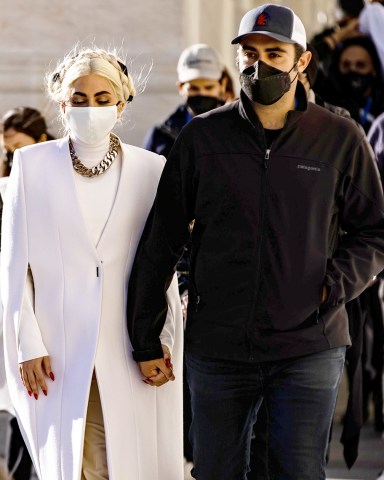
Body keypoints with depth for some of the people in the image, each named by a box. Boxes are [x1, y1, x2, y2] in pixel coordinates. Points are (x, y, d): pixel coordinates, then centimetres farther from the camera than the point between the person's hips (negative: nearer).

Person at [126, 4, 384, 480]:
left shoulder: (340, 140, 0)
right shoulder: (202, 137, 2)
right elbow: (160, 241, 6)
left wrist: (333, 286, -9)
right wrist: (145, 338, 5)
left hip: (308, 349, -1)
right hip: (216, 351, 2)